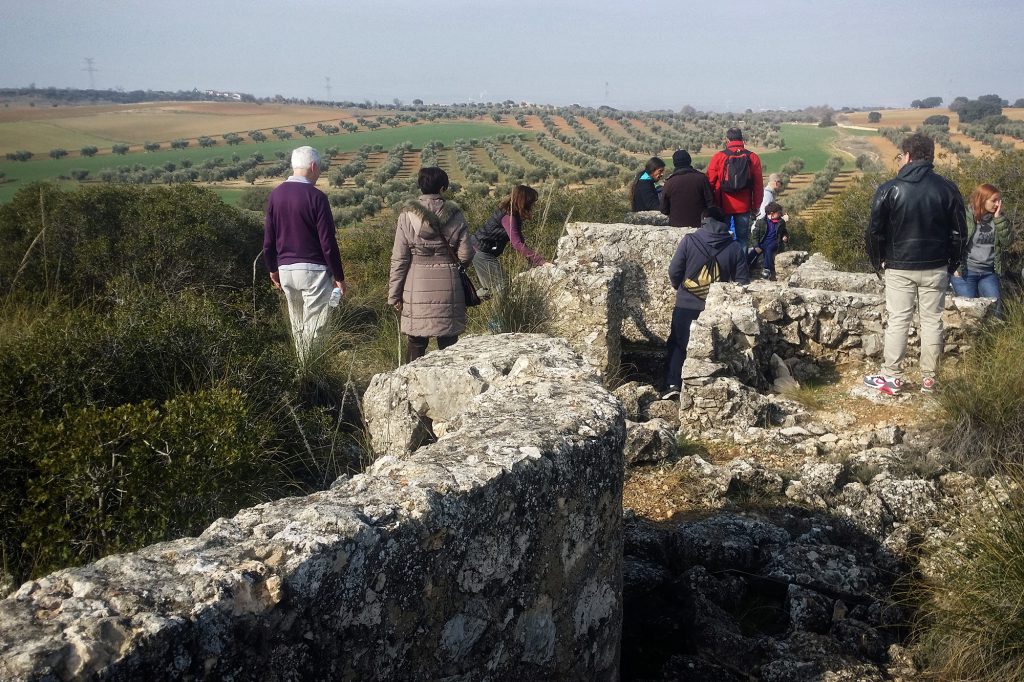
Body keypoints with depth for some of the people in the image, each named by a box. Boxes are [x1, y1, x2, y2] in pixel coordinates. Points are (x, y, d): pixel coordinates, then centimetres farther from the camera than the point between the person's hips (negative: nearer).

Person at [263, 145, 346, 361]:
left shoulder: (275, 195, 4)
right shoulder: (316, 197, -12)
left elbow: (268, 239, 9)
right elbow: (328, 242, -12)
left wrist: (272, 269, 23)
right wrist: (339, 276, -4)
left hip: (285, 270, 6)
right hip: (313, 270, -6)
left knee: (297, 327, 17)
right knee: (315, 328, 0)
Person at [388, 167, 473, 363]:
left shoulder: (408, 214, -3)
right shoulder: (454, 214, 0)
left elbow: (399, 257, -4)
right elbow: (465, 255, 0)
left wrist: (394, 294, 3)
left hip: (417, 285, -1)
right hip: (448, 285, 1)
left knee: (416, 342, 7)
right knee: (448, 343, 9)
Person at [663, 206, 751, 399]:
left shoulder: (689, 241, -9)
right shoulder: (735, 248, -3)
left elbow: (674, 272, -8)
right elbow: (742, 282, -1)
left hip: (686, 305, -2)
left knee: (677, 344, 11)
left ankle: (672, 383, -1)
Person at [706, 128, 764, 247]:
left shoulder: (719, 157, -6)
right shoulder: (753, 158, -1)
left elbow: (710, 182, -3)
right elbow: (758, 184, 0)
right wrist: (756, 205, 10)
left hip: (723, 206, -1)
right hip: (744, 206, 1)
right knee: (742, 238, 9)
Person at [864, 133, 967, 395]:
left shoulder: (890, 189, -8)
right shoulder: (947, 189, -1)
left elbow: (874, 232, -6)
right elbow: (959, 233, 3)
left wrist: (878, 261, 8)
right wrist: (951, 263, 14)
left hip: (899, 268, -2)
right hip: (936, 268, 2)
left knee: (898, 321, 4)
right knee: (932, 321, 9)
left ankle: (891, 378, 6)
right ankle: (928, 379, 14)